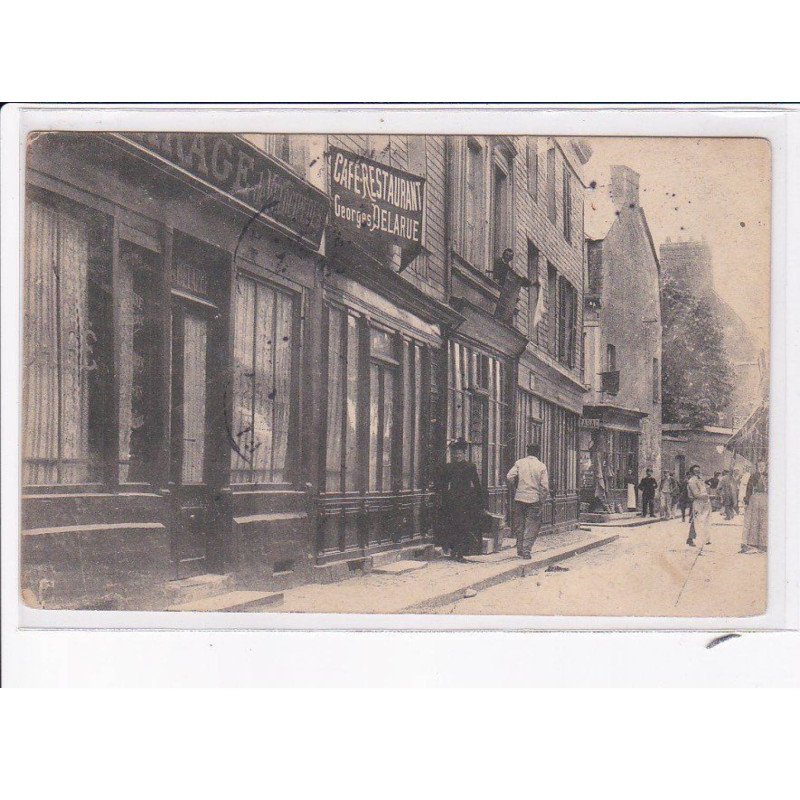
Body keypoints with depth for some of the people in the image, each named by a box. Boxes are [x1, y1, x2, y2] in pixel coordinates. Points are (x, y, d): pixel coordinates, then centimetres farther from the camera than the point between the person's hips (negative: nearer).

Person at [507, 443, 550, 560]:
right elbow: (545, 486, -5)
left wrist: (516, 487, 9)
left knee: (519, 525, 14)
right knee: (531, 527, 4)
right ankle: (526, 551, -3)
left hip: (519, 498, 2)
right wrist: (542, 500, 6)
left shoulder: (519, 463, 2)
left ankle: (520, 549, 19)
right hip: (534, 499, -2)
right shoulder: (541, 466, -1)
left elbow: (510, 476, -9)